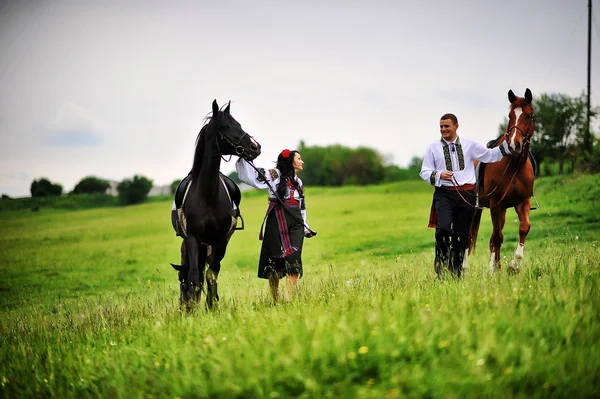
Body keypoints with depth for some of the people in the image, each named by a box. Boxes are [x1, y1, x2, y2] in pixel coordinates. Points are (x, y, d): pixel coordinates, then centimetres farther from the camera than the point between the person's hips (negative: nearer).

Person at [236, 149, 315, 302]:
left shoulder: (299, 182, 20)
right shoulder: (274, 174, 1)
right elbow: (251, 174, -11)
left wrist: (305, 228, 24)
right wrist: (243, 158, -25)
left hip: (296, 222, 5)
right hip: (277, 221, -5)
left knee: (294, 260, -11)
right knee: (275, 260, -1)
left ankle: (290, 298, -17)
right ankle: (275, 300, 6)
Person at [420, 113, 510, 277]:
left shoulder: (469, 145, 10)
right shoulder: (433, 148, 7)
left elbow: (490, 156, 17)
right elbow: (424, 172, 6)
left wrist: (507, 145, 7)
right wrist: (439, 175, -13)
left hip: (466, 195, 2)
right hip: (444, 194, -2)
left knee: (462, 236, 5)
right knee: (444, 228, -24)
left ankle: (456, 273, 17)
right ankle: (441, 263, -2)